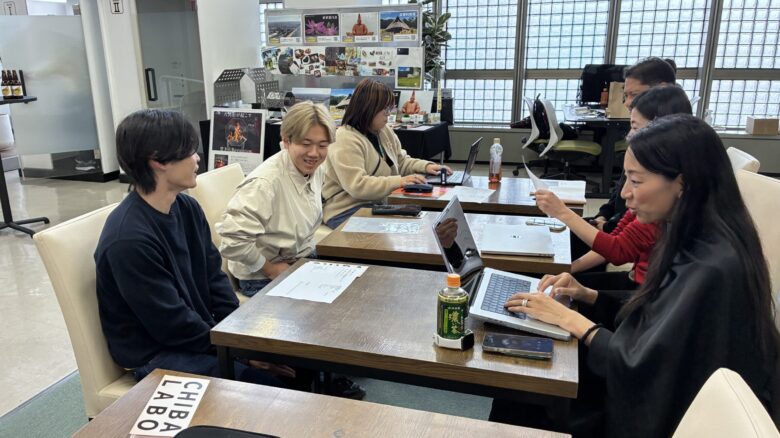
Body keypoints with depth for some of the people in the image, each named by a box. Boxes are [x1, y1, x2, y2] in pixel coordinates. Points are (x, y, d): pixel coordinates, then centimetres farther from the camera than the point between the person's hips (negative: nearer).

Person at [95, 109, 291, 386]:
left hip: (204, 332, 7)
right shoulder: (129, 239, -24)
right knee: (268, 382, -20)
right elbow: (173, 325, -21)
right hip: (155, 356, -7)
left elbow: (214, 277, 4)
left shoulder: (187, 208, 0)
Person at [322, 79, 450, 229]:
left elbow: (401, 161, 20)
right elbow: (357, 185, -27)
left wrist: (426, 166, 1)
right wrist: (399, 181, -31)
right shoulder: (346, 141, -18)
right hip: (348, 211, -8)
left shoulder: (385, 131, 10)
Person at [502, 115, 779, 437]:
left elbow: (642, 366, -27)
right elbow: (654, 313, 8)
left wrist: (570, 319, -17)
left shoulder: (711, 269, -31)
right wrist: (589, 296, -5)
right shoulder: (695, 240, -2)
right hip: (665, 390, 7)